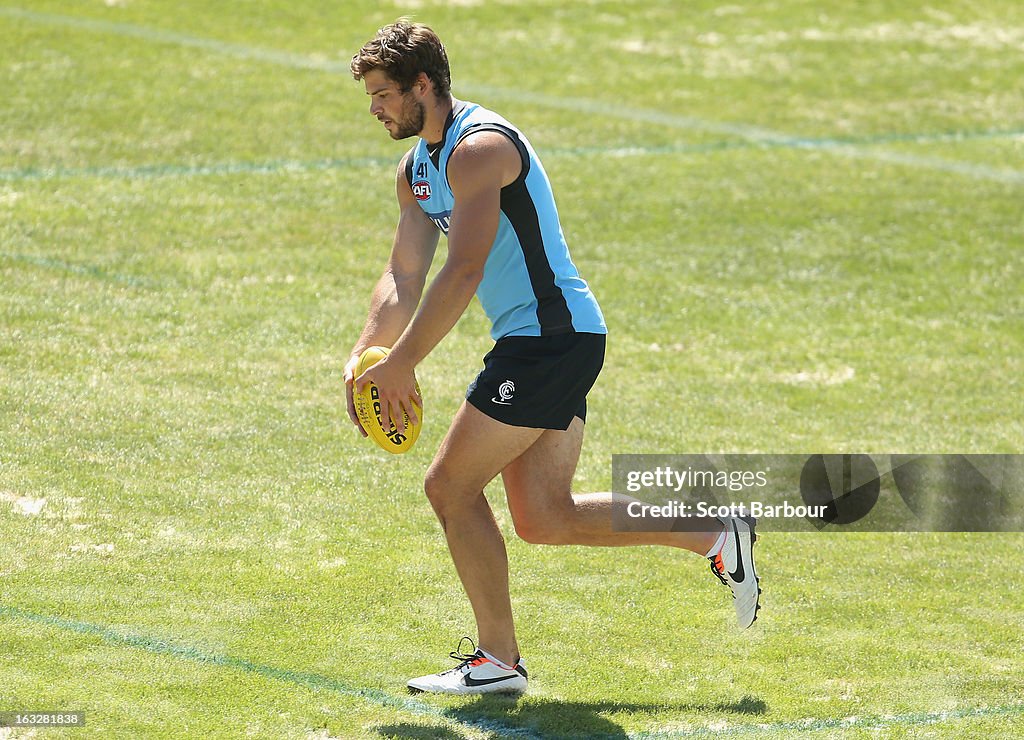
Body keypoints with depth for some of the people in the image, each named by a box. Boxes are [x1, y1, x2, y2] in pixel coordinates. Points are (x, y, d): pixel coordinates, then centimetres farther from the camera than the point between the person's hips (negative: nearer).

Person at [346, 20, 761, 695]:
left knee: (451, 486, -7)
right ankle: (717, 537, 14)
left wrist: (401, 365, -25)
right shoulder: (416, 169, 15)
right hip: (553, 342, 10)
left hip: (550, 333, -10)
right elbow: (404, 277, 13)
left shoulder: (479, 148, -17)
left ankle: (499, 660, 0)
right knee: (545, 519, 9)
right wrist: (363, 356, -4)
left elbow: (463, 273, -26)